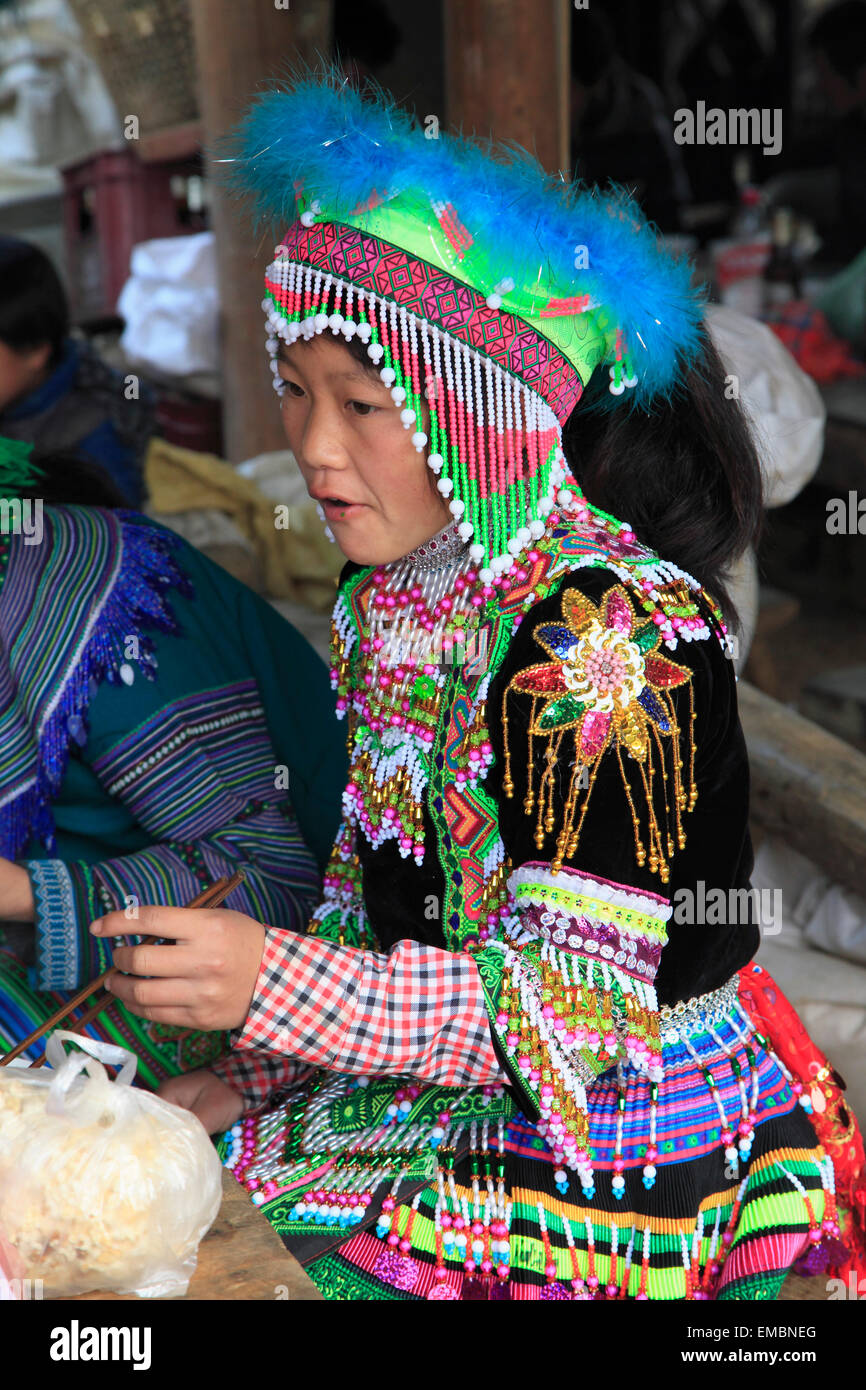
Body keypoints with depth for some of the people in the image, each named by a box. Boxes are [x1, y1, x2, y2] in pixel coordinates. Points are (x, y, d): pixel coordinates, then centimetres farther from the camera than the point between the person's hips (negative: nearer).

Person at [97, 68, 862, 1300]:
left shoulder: (614, 634, -25)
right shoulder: (392, 592, 0)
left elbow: (577, 1007, -25)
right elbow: (381, 896, 8)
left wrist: (272, 981, -32)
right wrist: (256, 1072, -1)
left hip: (619, 1156, -6)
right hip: (454, 1096, 7)